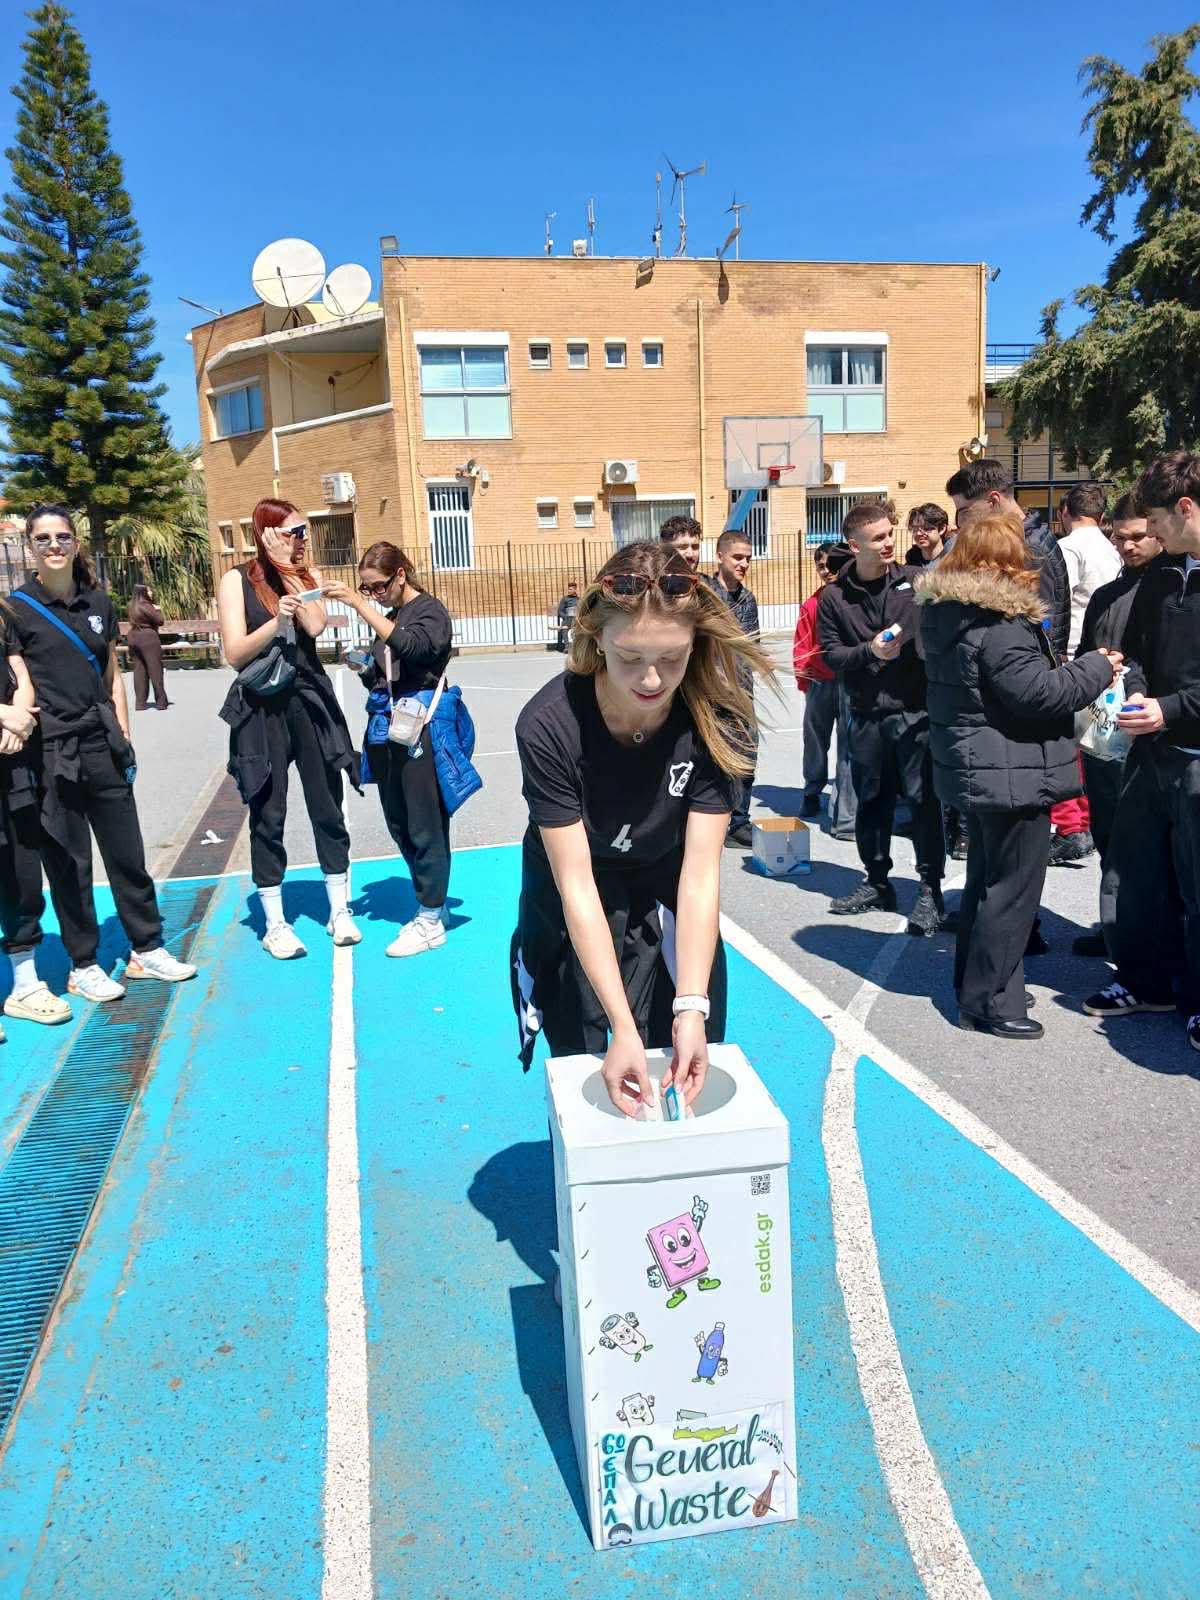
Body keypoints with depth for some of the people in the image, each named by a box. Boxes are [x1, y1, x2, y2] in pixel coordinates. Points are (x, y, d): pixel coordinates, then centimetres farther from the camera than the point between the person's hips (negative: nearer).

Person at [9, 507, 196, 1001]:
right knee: (68, 862, 5)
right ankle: (83, 966, 17)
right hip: (51, 751, -4)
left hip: (102, 744, 4)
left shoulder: (98, 603, 10)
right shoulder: (16, 608, -3)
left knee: (127, 852, 9)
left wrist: (124, 740, 8)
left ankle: (147, 949, 22)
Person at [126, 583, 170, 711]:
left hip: (133, 637, 8)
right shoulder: (145, 606, -14)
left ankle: (139, 703, 7)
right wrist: (157, 610, 2)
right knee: (155, 669, -1)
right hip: (148, 638, -8)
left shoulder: (132, 605, 11)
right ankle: (161, 701, 1)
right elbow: (159, 621, -14)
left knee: (139, 670, 8)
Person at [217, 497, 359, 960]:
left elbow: (316, 625, -10)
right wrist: (277, 621, -21)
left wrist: (289, 572, -9)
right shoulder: (237, 580, 0)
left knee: (327, 808, 6)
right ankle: (275, 923, 13)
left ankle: (340, 911, 18)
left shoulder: (308, 576, 9)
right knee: (268, 815, 3)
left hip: (311, 701, 3)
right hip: (262, 708, -3)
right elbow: (235, 653, -8)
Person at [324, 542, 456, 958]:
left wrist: (358, 604, -27)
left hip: (419, 728, -8)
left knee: (425, 826, -2)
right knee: (399, 825, 11)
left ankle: (431, 921, 7)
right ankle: (429, 904, 24)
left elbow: (409, 647, -27)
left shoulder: (430, 611, -4)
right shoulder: (387, 614, 15)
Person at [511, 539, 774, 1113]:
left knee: (684, 1065, 5)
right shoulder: (549, 725, -30)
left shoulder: (713, 718, -24)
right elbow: (577, 884, -29)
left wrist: (691, 1008, -34)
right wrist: (623, 1028, -33)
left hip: (665, 893, 2)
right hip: (573, 912, -1)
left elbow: (701, 871, -24)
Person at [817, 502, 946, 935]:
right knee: (872, 801, 12)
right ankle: (876, 884, 27)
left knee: (924, 799, -2)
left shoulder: (915, 581, 1)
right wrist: (870, 651, -15)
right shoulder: (833, 597, 2)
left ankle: (931, 889, 11)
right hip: (866, 716, 2)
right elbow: (830, 653, 1)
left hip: (917, 710, -1)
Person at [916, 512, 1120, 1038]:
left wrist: (1065, 670, 16)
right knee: (1013, 888, 1)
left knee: (986, 879, 20)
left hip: (973, 769, 10)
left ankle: (977, 983, 32)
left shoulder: (945, 611, 9)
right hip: (1012, 774, -10)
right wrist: (1096, 669, -8)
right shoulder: (998, 622, -21)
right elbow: (1035, 692, -23)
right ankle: (987, 1002, 9)